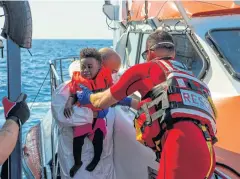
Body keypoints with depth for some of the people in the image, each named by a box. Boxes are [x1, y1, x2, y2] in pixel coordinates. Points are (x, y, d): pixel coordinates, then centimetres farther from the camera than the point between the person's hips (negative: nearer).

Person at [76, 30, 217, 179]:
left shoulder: (145, 69, 15)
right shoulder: (187, 75, 33)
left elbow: (103, 102, 24)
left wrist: (88, 96, 47)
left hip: (183, 145, -7)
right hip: (205, 152, 7)